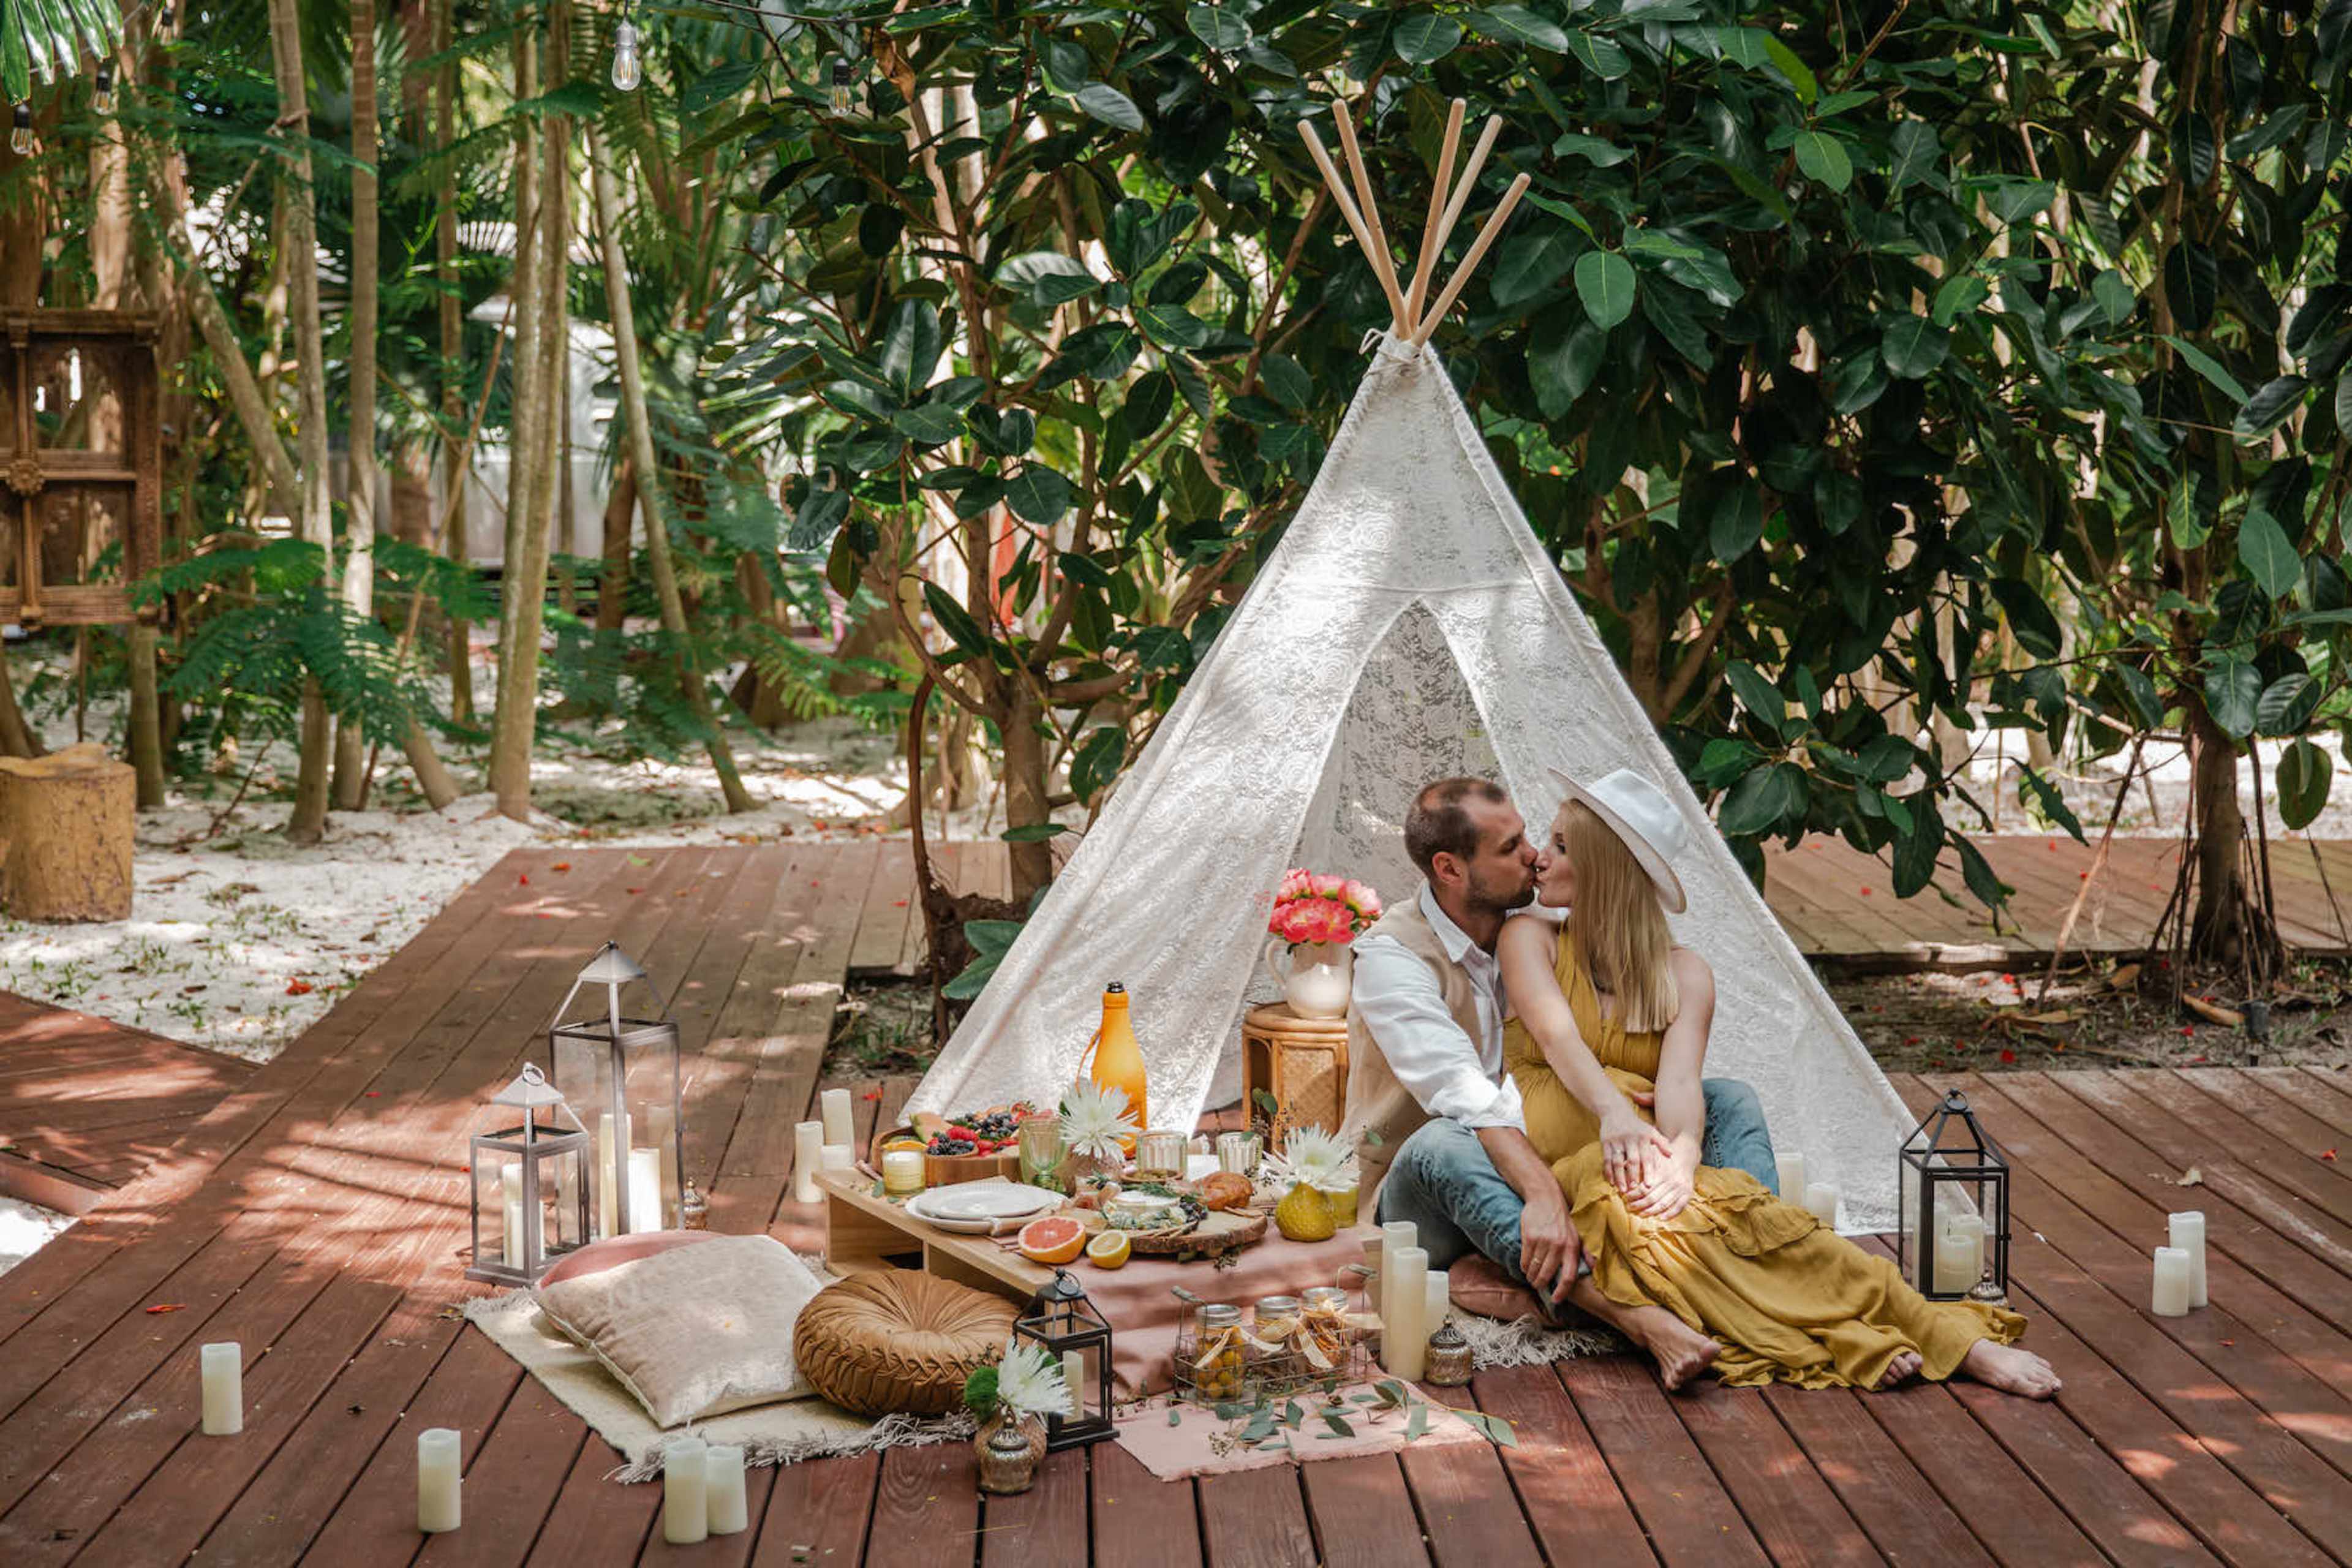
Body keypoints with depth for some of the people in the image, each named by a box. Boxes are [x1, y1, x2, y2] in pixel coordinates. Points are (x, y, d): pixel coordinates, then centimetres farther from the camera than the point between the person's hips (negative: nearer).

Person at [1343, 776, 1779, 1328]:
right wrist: (1543, 1194, -47)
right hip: (1425, 1198, -7)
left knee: (1732, 1102, -5)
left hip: (1533, 1160, 7)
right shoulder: (1391, 957, -17)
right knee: (1442, 1144, -43)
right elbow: (1463, 1096, -32)